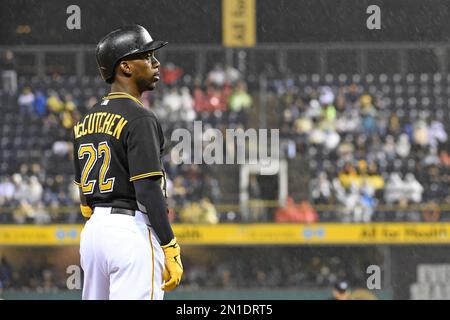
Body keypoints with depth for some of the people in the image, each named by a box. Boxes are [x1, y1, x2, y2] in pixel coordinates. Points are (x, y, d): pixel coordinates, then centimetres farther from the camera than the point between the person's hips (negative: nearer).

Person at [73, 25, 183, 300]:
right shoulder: (139, 118, -10)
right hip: (132, 232, -9)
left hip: (92, 231, 9)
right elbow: (148, 189, -18)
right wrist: (171, 250, -17)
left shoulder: (87, 120, 16)